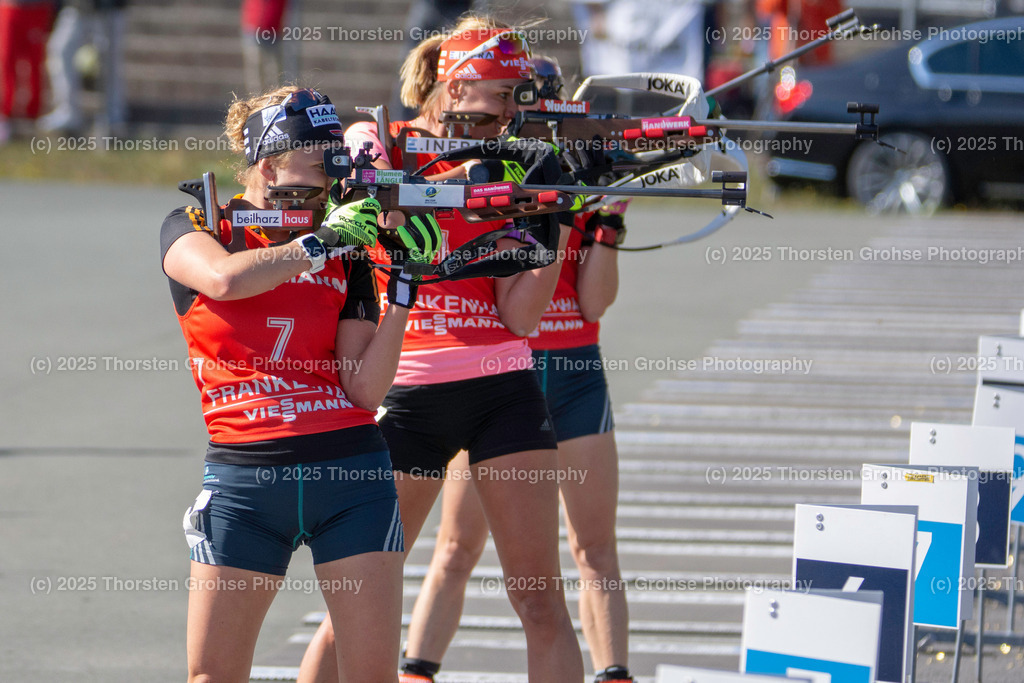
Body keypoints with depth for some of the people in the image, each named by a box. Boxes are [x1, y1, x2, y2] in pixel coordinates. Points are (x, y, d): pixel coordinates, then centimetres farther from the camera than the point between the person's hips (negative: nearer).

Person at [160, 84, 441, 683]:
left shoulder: (348, 253, 10)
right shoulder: (196, 227, 5)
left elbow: (365, 390, 1)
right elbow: (224, 279, -20)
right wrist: (319, 242, -14)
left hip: (353, 474, 2)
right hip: (243, 475, -2)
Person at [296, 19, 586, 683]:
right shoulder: (376, 142, 4)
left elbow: (521, 314, 3)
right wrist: (466, 174, -21)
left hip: (503, 386, 3)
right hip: (408, 388, -3)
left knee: (542, 601, -2)